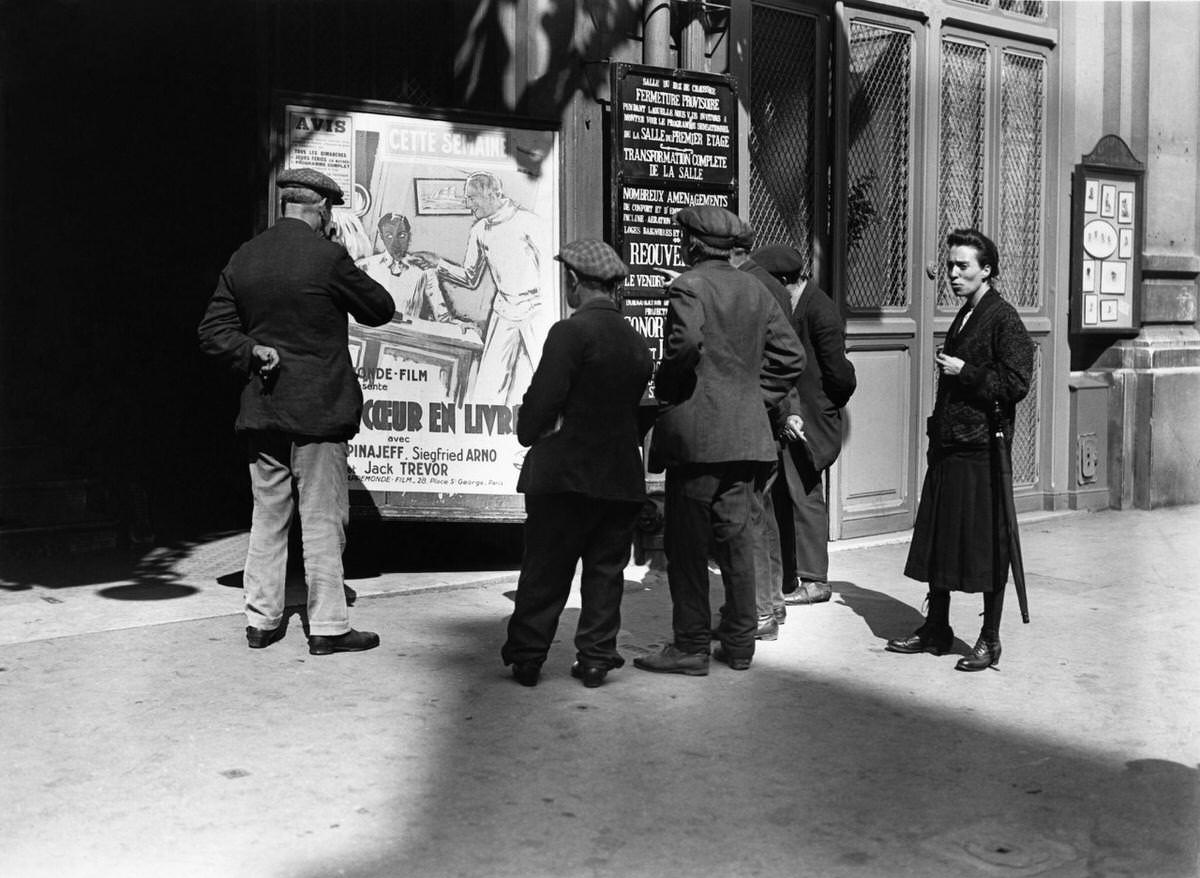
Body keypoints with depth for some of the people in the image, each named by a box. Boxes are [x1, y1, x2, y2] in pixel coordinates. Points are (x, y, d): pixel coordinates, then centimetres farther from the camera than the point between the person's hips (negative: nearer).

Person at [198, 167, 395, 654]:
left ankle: (261, 620, 19)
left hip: (261, 408, 6)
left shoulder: (243, 258, 5)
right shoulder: (328, 257, -13)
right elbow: (380, 309, -1)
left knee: (267, 515, 13)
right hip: (317, 409, -5)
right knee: (323, 519, 2)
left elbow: (213, 331, 6)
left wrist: (252, 353, -4)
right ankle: (327, 627, 7)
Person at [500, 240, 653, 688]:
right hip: (622, 477, 5)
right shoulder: (637, 342, 8)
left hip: (566, 472, -5)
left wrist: (530, 436, 2)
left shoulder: (570, 332, -12)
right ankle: (595, 659, 14)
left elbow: (542, 398, -16)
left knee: (544, 571, 4)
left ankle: (526, 657, 11)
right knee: (605, 571, 11)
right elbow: (634, 406, 11)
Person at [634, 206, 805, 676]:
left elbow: (686, 343, -25)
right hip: (746, 434, 7)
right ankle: (739, 643, 17)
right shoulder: (756, 290, 14)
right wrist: (758, 399, 15)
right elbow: (790, 355, 13)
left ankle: (691, 646, 4)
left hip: (695, 431, -7)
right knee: (737, 540, 11)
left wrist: (665, 386, -9)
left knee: (687, 544, 0)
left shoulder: (688, 285, -8)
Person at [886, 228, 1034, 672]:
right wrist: (937, 428, 17)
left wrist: (965, 372, -15)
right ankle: (935, 630, 23)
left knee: (987, 543, 0)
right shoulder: (962, 317, 17)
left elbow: (1017, 383, -18)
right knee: (938, 538, 12)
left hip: (982, 450, -9)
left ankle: (990, 639, 10)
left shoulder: (1003, 319, -10)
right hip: (947, 444, 9)